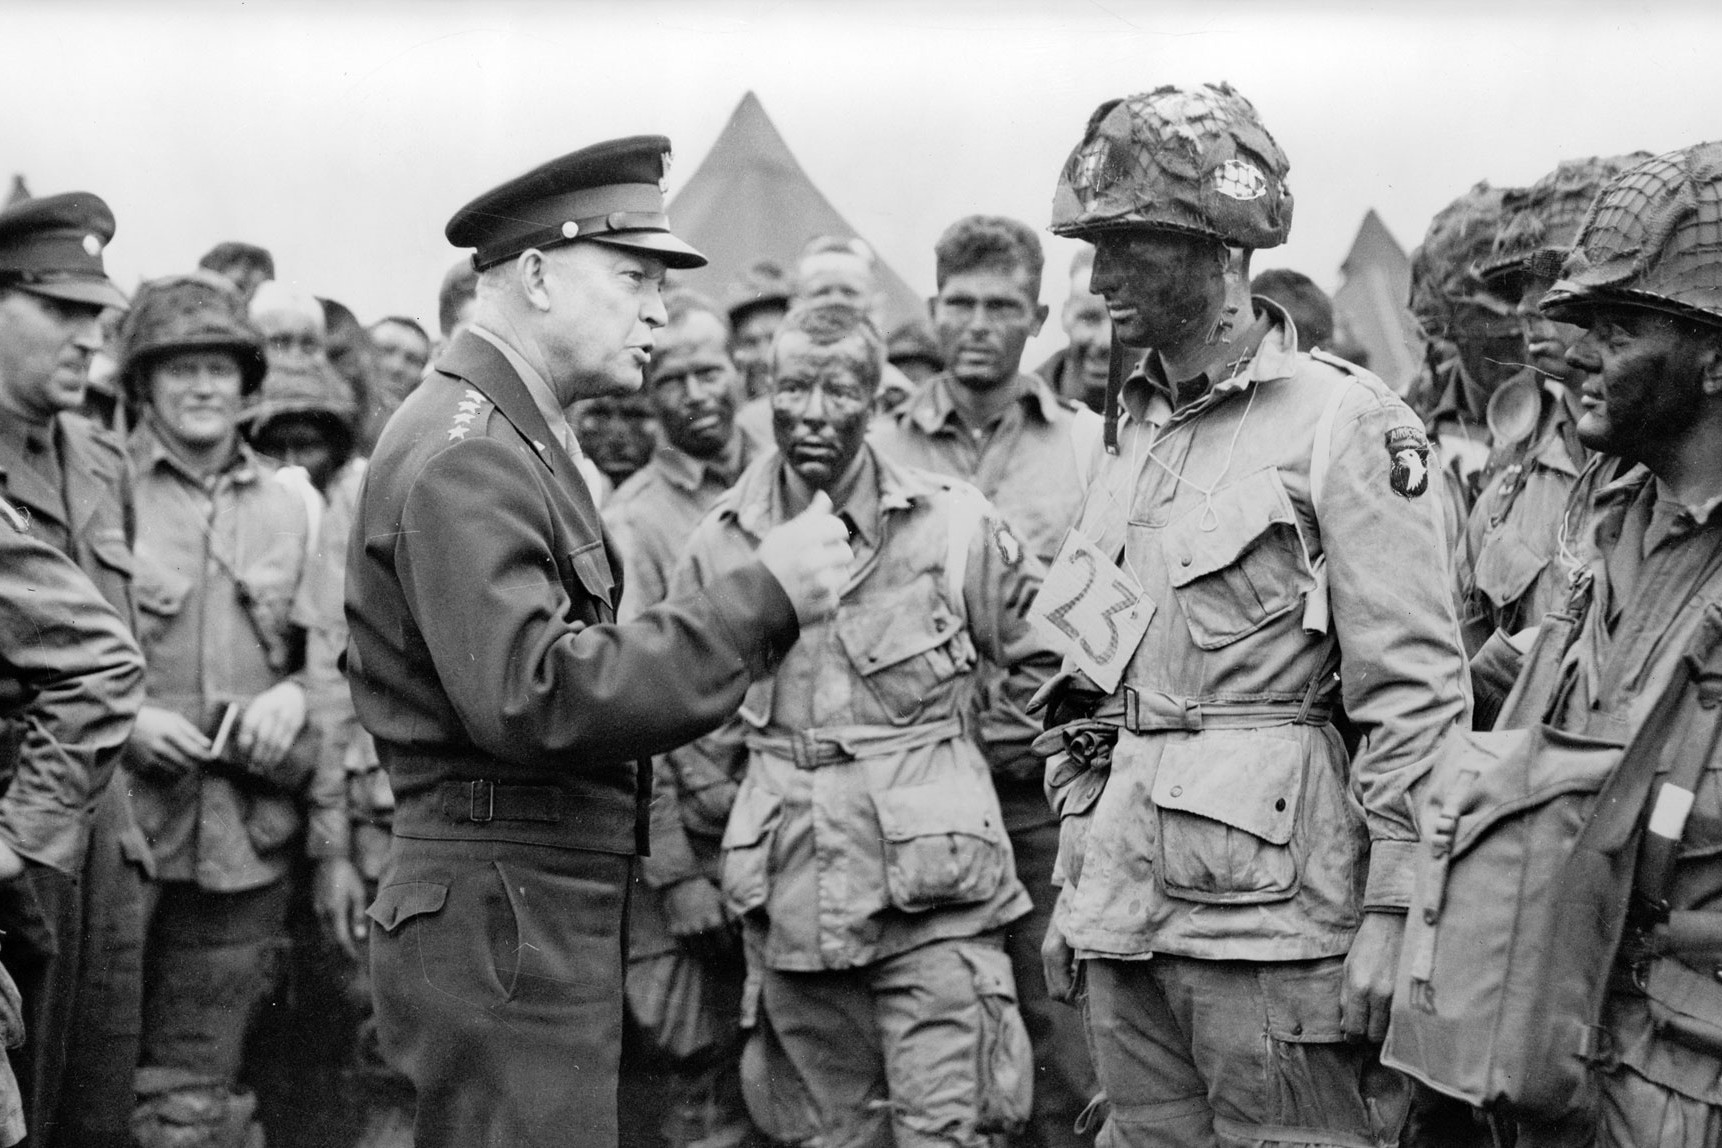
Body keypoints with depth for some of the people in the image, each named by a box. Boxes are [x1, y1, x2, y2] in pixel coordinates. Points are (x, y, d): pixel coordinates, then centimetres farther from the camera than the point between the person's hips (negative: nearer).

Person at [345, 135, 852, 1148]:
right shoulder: (466, 454, -15)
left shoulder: (516, 438, 18)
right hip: (503, 915, -10)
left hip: (548, 916, 10)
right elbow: (530, 696, -26)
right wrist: (761, 600, -23)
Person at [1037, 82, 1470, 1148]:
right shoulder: (1133, 432, 15)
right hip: (1125, 916, 7)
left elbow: (1418, 690, -11)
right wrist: (1073, 887, 18)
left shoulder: (1344, 421, -7)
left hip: (1272, 912, -7)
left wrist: (1390, 916, -14)